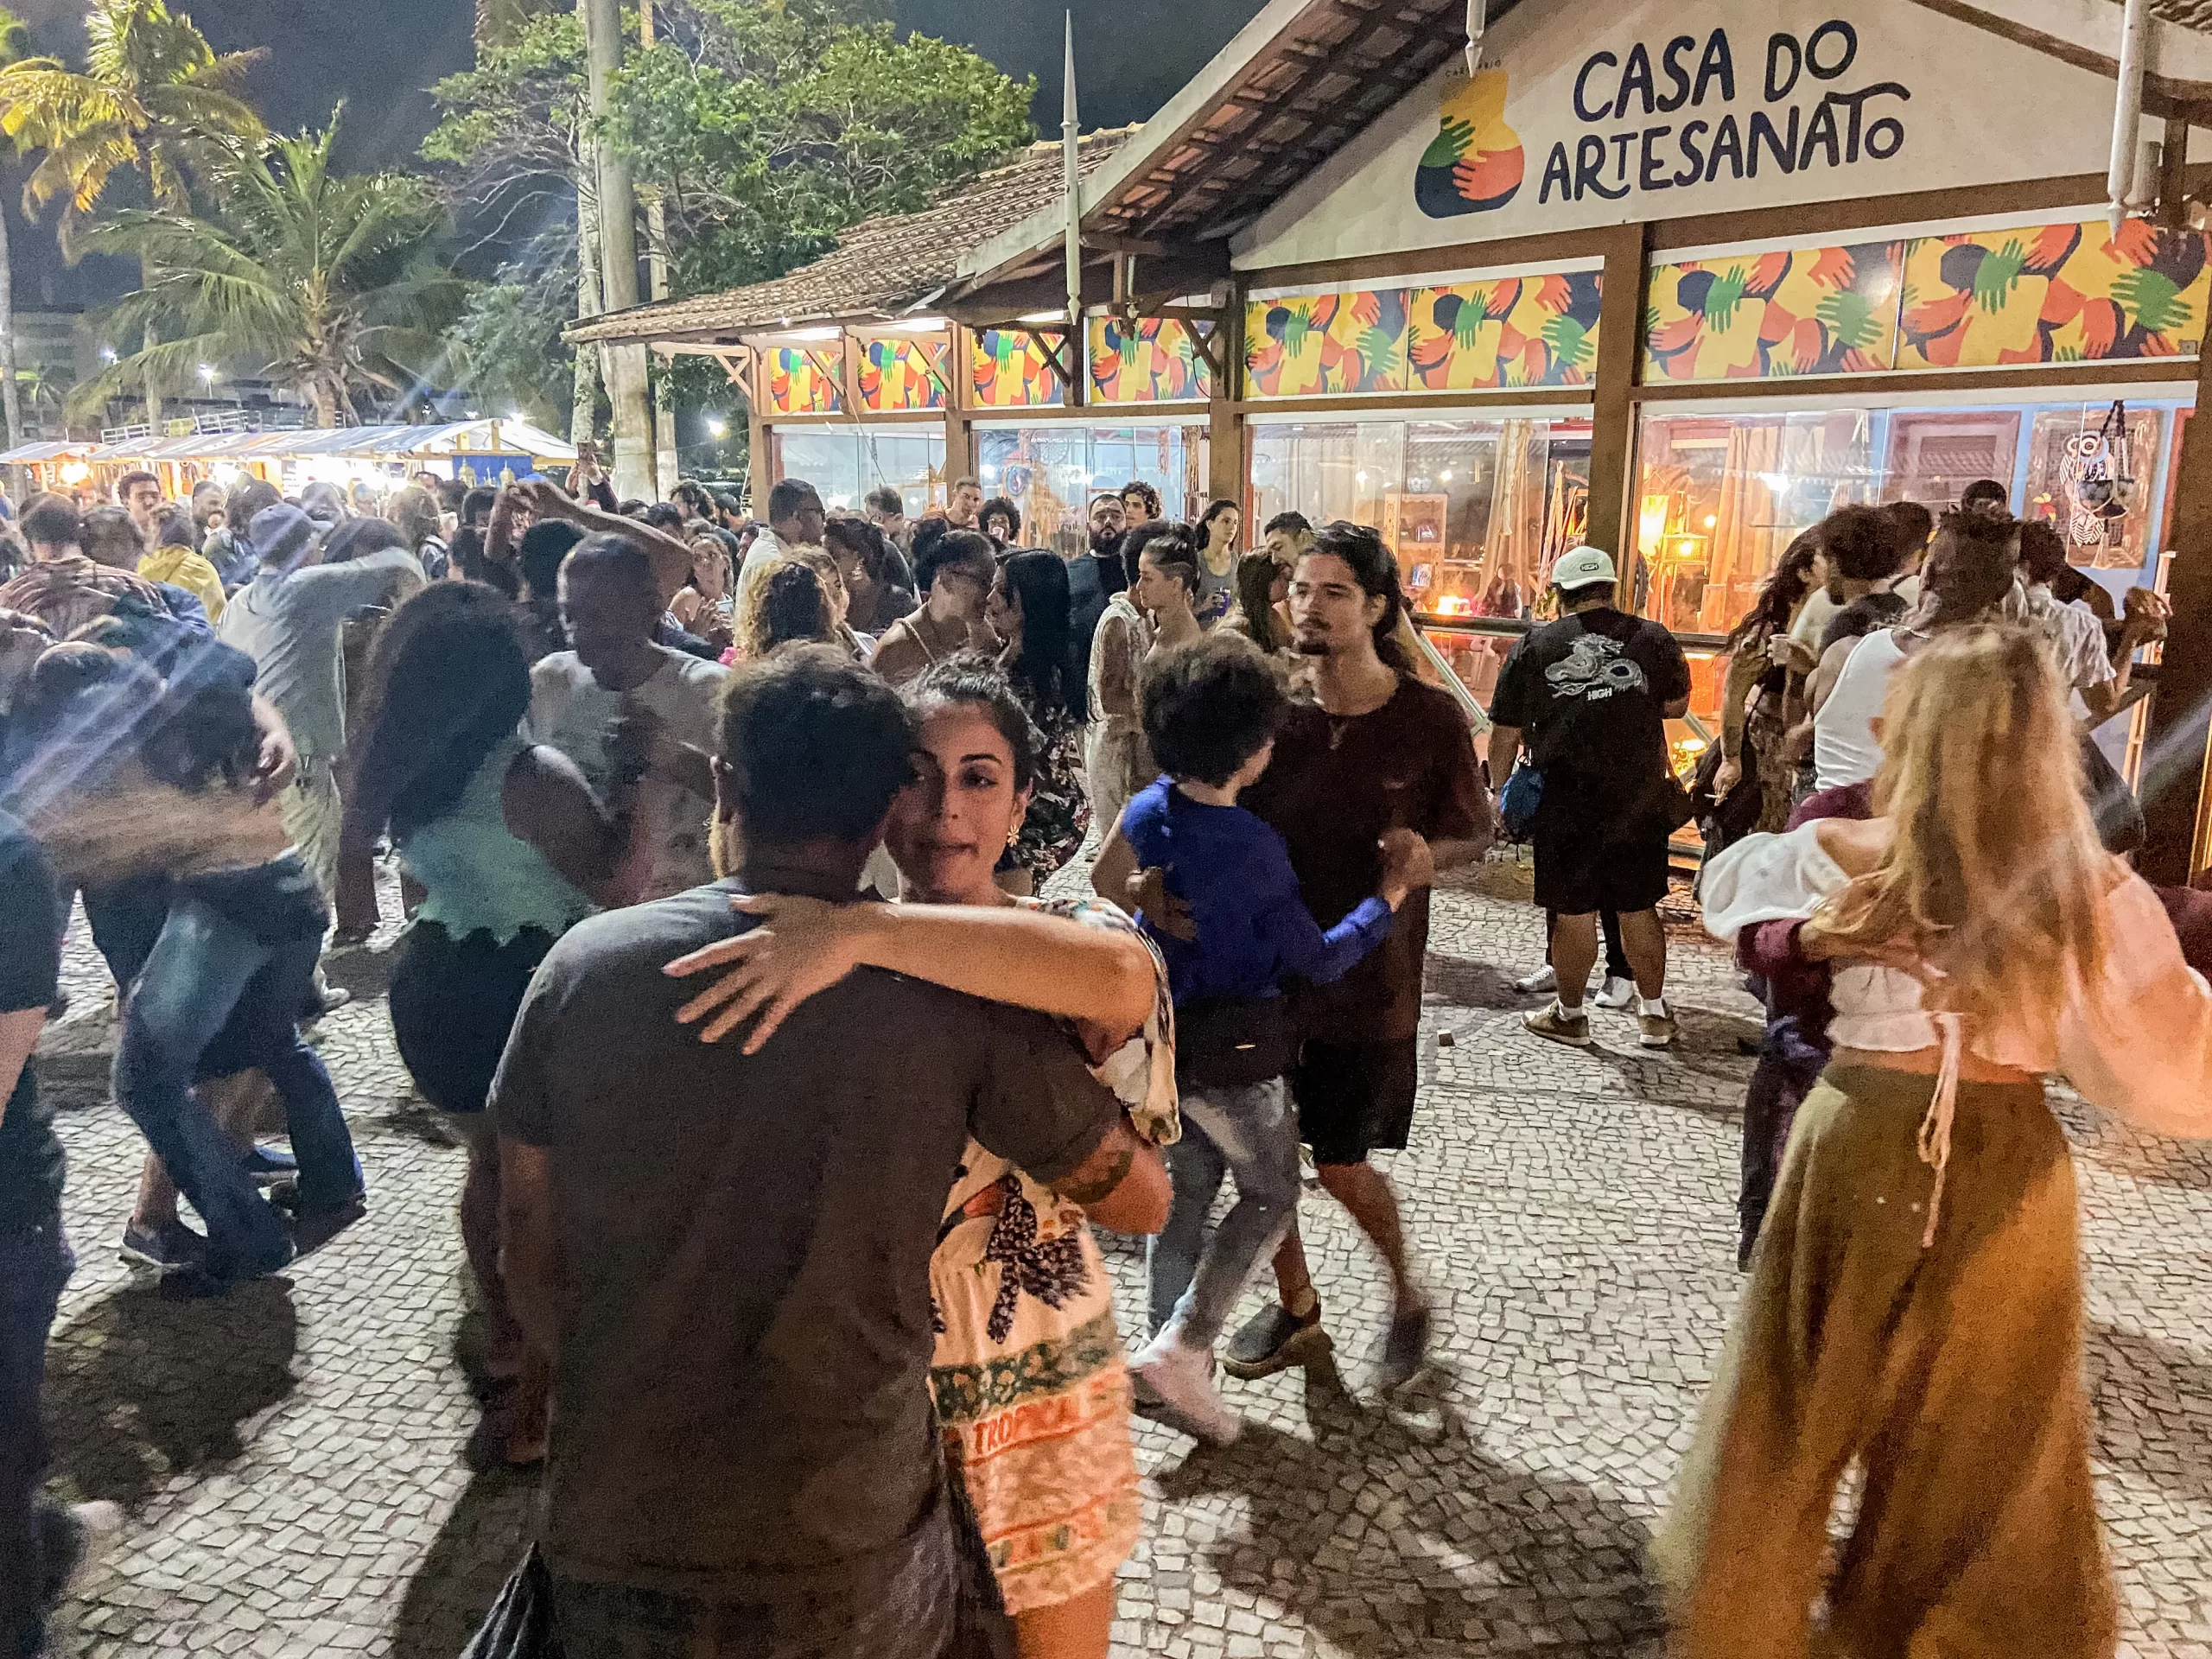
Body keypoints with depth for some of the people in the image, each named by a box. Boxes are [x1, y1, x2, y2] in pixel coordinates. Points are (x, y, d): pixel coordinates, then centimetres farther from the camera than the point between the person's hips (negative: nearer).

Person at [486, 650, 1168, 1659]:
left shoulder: (584, 964, -8)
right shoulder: (953, 997, -14)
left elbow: (531, 1261, 1)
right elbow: (1141, 1200, -2)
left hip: (615, 1545, 1)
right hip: (854, 1551, -1)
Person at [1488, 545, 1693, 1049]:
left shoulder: (1534, 646, -1)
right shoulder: (1653, 639, 2)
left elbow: (1505, 732, 1)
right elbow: (1676, 705, 16)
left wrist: (1501, 792, 11)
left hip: (1566, 803, -2)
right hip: (1639, 799, 2)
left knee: (1574, 912, 7)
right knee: (1639, 908, 13)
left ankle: (1569, 1014, 20)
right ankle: (1654, 1014, 23)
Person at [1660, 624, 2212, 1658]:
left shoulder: (1845, 856, -12)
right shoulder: (2095, 894, -12)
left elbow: (1727, 888, 9)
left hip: (1858, 1146, 0)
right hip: (2007, 1168, 0)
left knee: (1799, 1406, 19)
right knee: (1986, 1437, 20)